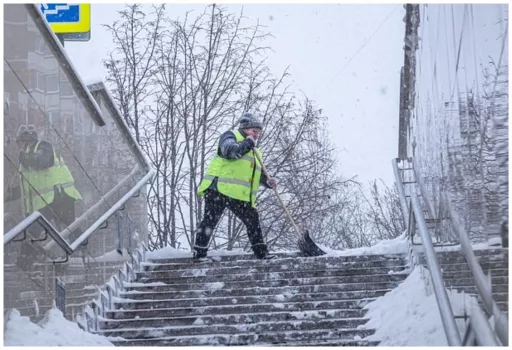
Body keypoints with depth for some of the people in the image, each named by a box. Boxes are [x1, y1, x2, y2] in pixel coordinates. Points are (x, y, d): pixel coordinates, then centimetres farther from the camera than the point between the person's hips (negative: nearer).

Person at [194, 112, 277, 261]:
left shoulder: (254, 151, 26)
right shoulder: (231, 136, 2)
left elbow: (258, 174, 28)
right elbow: (229, 151, -20)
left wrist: (267, 181, 8)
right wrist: (247, 143, -17)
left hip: (240, 195, 8)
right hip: (218, 188, -8)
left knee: (252, 219, 5)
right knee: (210, 220, -8)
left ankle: (261, 252, 13)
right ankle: (199, 254, -5)